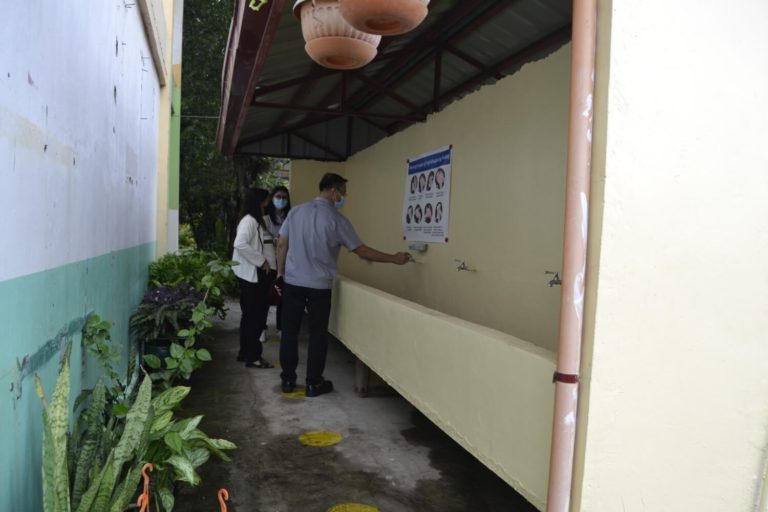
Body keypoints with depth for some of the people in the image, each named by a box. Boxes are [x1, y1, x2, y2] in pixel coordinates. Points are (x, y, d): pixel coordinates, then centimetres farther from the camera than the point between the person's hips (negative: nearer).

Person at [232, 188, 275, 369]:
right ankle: (252, 357, 3)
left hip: (257, 274, 10)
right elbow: (240, 244, -28)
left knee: (251, 315, 15)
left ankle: (245, 353, 24)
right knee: (254, 315, -5)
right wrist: (261, 261, -22)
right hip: (251, 274, -10)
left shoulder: (259, 221, 16)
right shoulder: (249, 221, -15)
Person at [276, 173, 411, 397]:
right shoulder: (336, 219, -8)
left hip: (292, 282, 4)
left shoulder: (296, 211, 3)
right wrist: (394, 258, 3)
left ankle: (287, 380, 18)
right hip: (319, 286, -3)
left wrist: (280, 273, 15)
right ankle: (314, 383, 15)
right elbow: (361, 250, -5)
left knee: (290, 331, 10)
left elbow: (281, 246, 4)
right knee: (318, 334, 7)